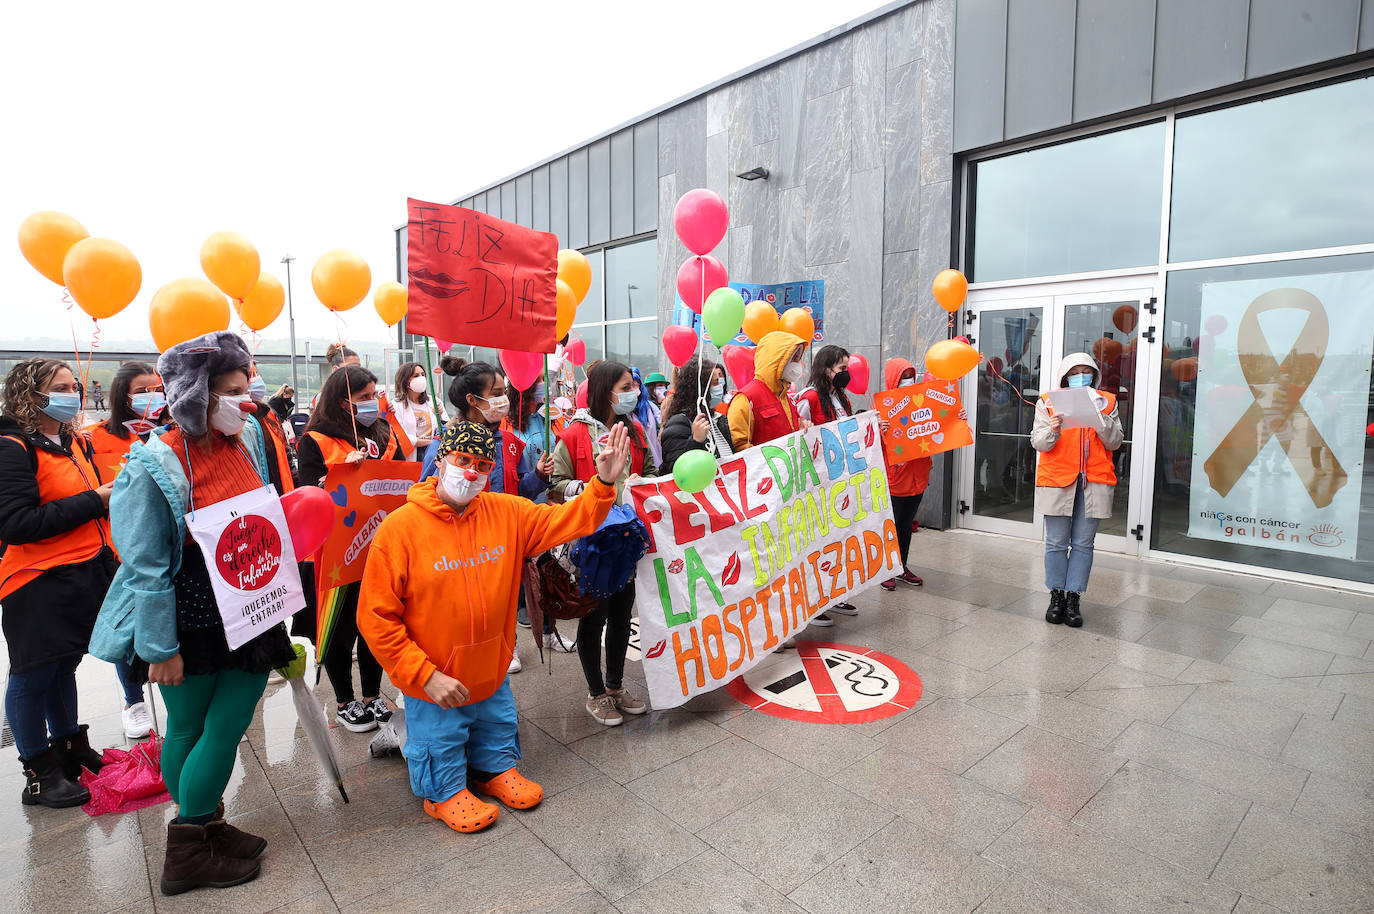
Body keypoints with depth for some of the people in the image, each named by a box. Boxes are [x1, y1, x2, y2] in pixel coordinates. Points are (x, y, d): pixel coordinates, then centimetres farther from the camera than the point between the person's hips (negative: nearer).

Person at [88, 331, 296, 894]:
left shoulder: (249, 440, -1)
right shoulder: (156, 466, -17)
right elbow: (145, 567, -15)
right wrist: (160, 649, -14)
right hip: (191, 625, -5)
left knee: (227, 727, 13)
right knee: (188, 731, 11)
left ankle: (206, 827, 35)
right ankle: (186, 854, 29)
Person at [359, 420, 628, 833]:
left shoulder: (506, 513, -9)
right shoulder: (399, 528, -21)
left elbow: (567, 521, -8)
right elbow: (376, 617, -19)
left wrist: (603, 482, -26)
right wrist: (426, 675, -21)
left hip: (493, 672, 4)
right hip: (434, 683, -4)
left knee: (497, 734, 27)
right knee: (441, 744, 20)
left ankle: (495, 770, 55)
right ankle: (446, 794, 47)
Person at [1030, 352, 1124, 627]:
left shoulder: (1106, 402, 10)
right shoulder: (1048, 402, 4)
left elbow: (1115, 442, 3)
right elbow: (1037, 442, -1)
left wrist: (1102, 419, -13)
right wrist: (1052, 431, -21)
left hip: (1094, 482, 1)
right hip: (1057, 481, -1)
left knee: (1083, 543, 4)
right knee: (1056, 543, 2)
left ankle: (1073, 600, 12)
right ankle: (1056, 597, 14)